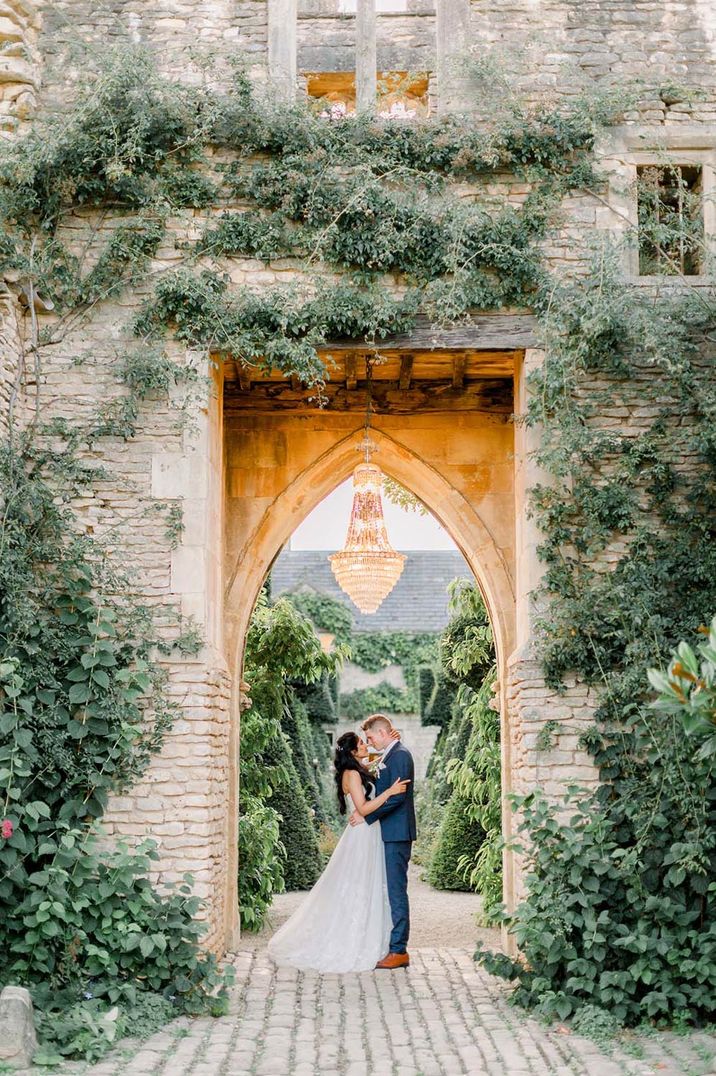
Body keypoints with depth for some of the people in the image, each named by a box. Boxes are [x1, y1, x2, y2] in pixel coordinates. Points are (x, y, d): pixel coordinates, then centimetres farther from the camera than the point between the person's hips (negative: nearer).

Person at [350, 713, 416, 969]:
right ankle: (395, 947, 16)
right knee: (393, 890, 11)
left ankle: (399, 951, -5)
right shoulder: (390, 756, 17)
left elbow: (397, 796, -20)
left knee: (396, 890, -7)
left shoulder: (400, 755, -13)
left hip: (397, 834, -10)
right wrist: (364, 810, 8)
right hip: (391, 833, 10)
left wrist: (367, 816, -15)